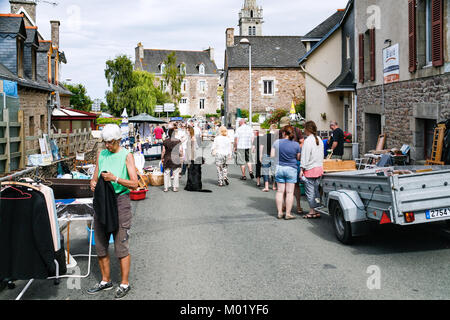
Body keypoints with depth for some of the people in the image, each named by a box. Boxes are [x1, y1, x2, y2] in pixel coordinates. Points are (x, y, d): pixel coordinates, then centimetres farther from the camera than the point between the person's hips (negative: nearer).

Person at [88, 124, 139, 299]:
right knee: (100, 243, 10)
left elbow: (134, 184, -11)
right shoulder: (101, 155, 11)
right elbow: (95, 177, 16)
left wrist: (115, 179, -23)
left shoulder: (126, 156, -4)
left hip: (120, 200, -6)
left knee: (121, 245, -2)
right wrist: (93, 183, -7)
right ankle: (105, 281, 25)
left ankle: (124, 283, 10)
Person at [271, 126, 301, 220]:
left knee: (280, 191, 9)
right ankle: (288, 214, 3)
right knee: (289, 192, 2)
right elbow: (298, 158, 1)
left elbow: (272, 155, -2)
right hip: (291, 169, -2)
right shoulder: (296, 144, -5)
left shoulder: (277, 142, -4)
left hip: (279, 168, 2)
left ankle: (280, 212, 12)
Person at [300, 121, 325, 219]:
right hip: (319, 168, 8)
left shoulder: (308, 141, -13)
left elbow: (305, 157, -14)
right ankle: (317, 211, 14)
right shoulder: (319, 140, 11)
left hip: (310, 169, -8)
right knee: (316, 190, 12)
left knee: (310, 191, -1)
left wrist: (302, 169, -9)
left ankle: (312, 212, 3)